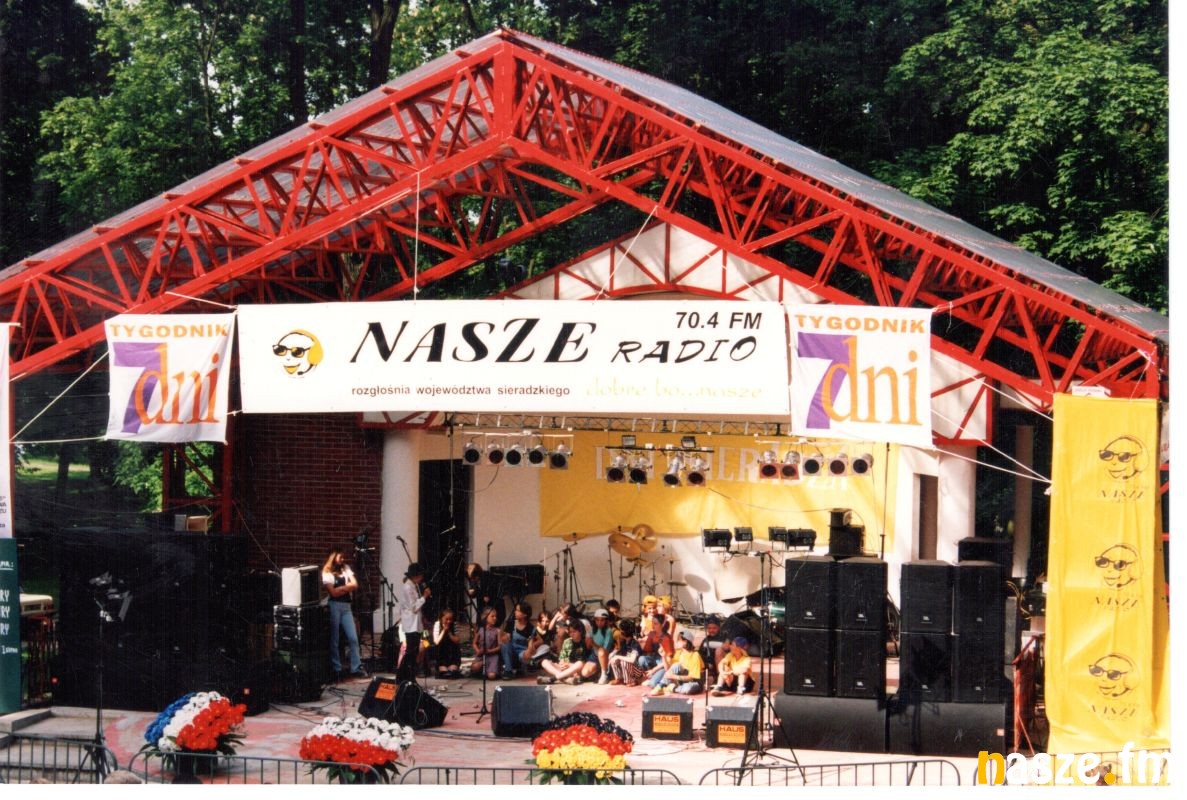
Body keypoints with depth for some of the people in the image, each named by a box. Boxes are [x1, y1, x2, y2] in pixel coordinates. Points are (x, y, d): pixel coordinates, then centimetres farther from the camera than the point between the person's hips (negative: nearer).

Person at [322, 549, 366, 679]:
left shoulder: (346, 568, 15)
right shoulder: (327, 572, -1)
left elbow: (355, 585, 5)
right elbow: (333, 592, -10)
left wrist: (340, 588, -4)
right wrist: (346, 587, 1)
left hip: (346, 606, 5)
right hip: (334, 606, -5)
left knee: (353, 638, -2)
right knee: (334, 639, 0)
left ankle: (356, 668, 1)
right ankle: (336, 669, 6)